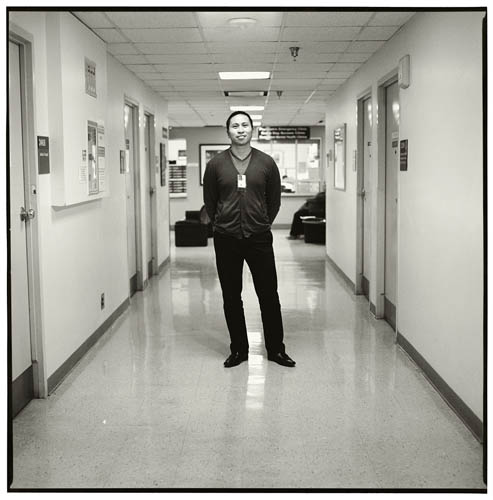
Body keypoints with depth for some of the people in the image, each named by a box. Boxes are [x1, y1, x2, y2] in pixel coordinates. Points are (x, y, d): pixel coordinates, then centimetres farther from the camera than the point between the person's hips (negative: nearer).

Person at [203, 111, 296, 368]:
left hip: (259, 239, 0)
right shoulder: (216, 164, 1)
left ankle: (276, 349, 15)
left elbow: (274, 200, 11)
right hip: (226, 240, 1)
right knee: (231, 298, 7)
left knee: (269, 295, 3)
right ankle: (238, 349, 20)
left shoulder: (266, 163, 1)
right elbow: (209, 201, 11)